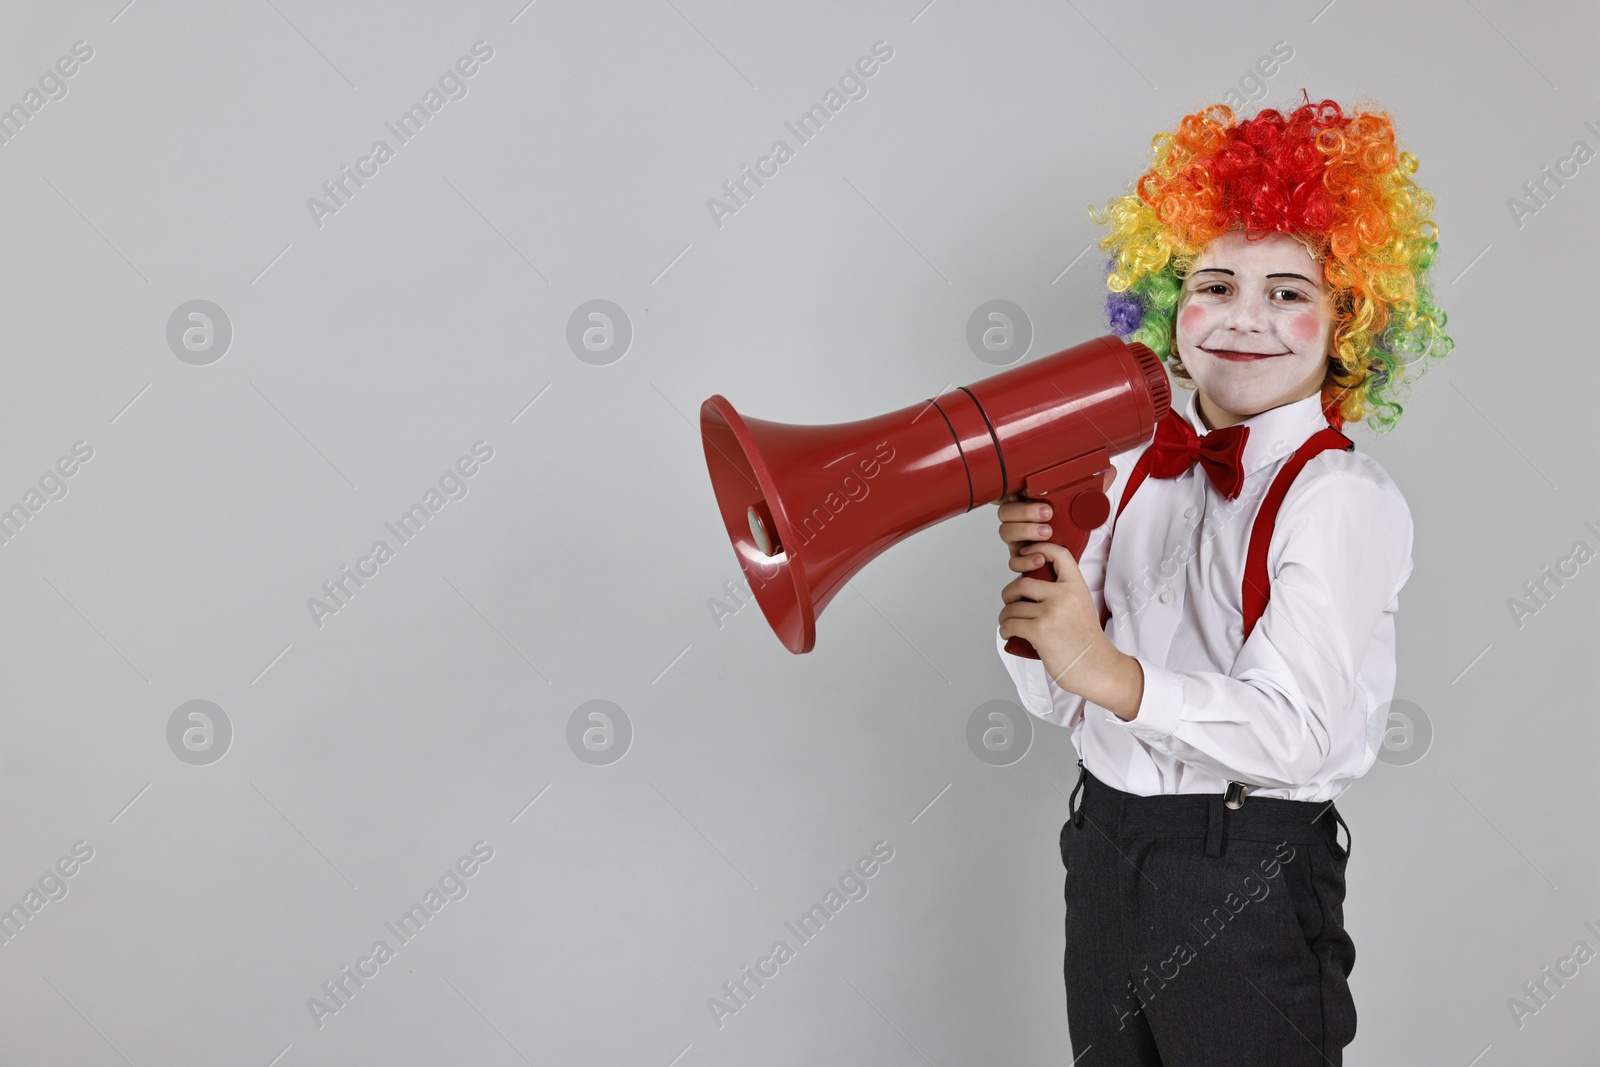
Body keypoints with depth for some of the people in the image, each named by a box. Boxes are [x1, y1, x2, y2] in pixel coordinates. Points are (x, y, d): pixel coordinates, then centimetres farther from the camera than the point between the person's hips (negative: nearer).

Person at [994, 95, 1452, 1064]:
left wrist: (1110, 673, -34)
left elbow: (1292, 731, -24)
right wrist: (1038, 586, -13)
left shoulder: (1342, 497, -13)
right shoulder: (1137, 469, 5)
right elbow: (1057, 699, 5)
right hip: (1104, 851, 6)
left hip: (1248, 882, -5)